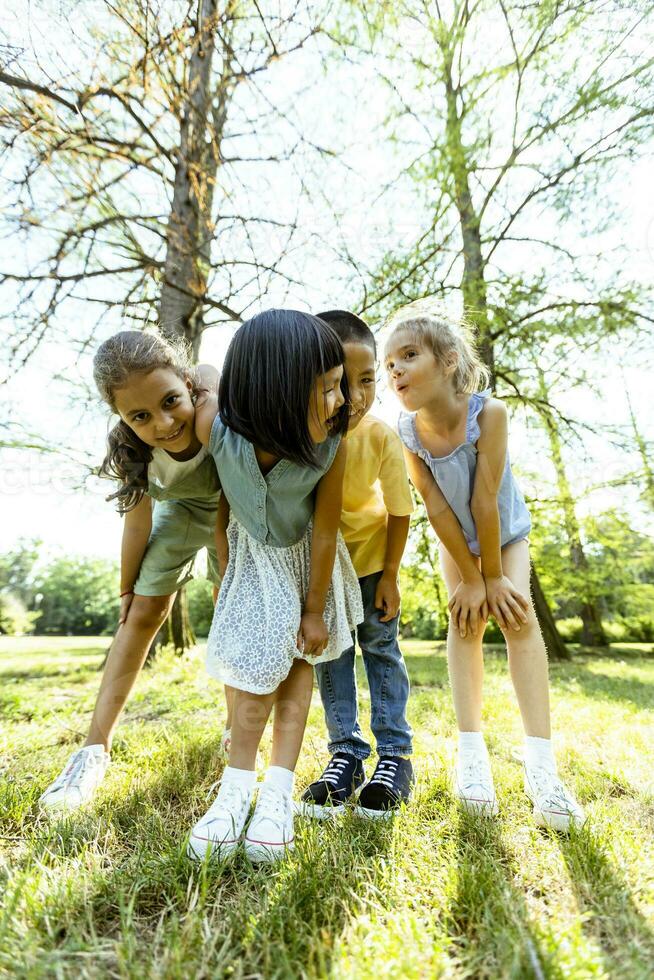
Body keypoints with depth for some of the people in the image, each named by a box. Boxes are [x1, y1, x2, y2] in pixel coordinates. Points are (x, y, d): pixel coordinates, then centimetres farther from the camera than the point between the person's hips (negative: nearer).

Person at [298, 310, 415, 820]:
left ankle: (395, 757, 20)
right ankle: (346, 756, 22)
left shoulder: (382, 438, -28)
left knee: (380, 646, 6)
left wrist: (390, 575, -10)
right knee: (330, 653, 7)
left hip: (371, 552, -1)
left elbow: (400, 511, -15)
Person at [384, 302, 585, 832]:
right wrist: (471, 579, -18)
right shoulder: (407, 432, -25)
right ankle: (472, 749, 2)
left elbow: (485, 499, -30)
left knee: (519, 614, -14)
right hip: (457, 540, 2)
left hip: (506, 531, -1)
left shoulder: (488, 412, -33)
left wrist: (495, 575, -23)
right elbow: (438, 508, -22)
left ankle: (540, 762, -9)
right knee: (464, 617, -7)